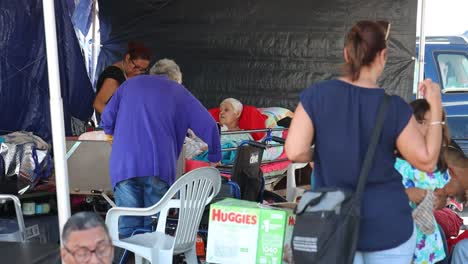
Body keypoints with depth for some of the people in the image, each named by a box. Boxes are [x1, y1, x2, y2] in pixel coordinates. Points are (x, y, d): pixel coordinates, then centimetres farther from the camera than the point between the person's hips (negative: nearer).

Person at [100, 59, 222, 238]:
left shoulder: (128, 84, 21)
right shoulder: (179, 91, 15)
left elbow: (107, 120, 16)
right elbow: (207, 125, 10)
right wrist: (215, 158, 22)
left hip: (123, 165, 2)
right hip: (159, 167, -1)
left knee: (127, 227, 3)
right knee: (153, 227, 6)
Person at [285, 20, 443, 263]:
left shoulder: (316, 95, -10)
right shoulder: (394, 107, -14)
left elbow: (294, 152, -13)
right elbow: (427, 161, -6)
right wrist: (436, 108, 0)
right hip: (387, 225, -1)